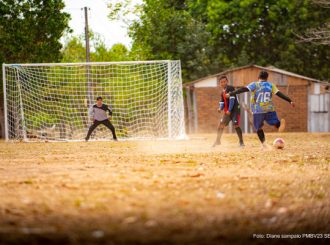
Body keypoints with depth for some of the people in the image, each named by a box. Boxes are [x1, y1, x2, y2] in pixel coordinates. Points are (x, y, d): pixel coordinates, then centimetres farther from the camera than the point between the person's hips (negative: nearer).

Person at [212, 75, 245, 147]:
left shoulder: (230, 88, -11)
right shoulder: (222, 92, 13)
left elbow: (232, 99, -18)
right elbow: (222, 102, 15)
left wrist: (229, 110, -21)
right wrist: (220, 108, -7)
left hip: (235, 109, -8)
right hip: (227, 111, 8)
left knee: (236, 125, -16)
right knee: (221, 124, 8)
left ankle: (241, 142, -9)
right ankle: (218, 141, 21)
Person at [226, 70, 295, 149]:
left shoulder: (254, 85, 2)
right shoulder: (271, 85, 9)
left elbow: (243, 89, -8)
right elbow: (280, 94, 3)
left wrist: (230, 94, -9)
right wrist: (290, 101, 6)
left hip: (258, 111, -1)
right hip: (270, 109, 1)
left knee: (259, 128, 14)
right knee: (275, 123, 11)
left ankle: (264, 143, -1)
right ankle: (280, 123, -26)